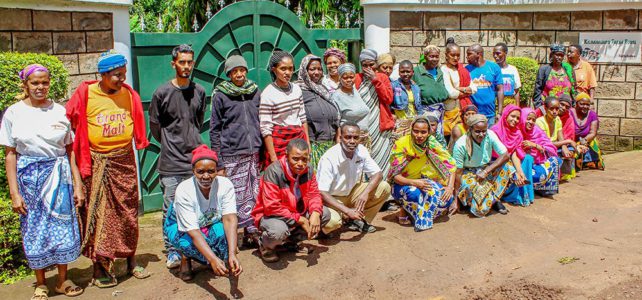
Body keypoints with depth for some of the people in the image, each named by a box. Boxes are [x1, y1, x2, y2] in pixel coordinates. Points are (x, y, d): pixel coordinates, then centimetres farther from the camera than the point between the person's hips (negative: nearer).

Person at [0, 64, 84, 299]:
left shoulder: (59, 111, 2)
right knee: (34, 230, 6)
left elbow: (70, 150, 4)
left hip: (59, 175, 1)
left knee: (63, 227, 4)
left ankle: (63, 280, 21)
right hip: (29, 177, -1)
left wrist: (77, 185, 0)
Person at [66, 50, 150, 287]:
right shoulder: (85, 94, -8)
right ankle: (100, 267, 12)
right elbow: (69, 123, -2)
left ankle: (131, 261, 23)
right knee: (97, 214, 3)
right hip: (96, 163, -3)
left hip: (124, 161, 3)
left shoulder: (129, 94, 3)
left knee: (127, 212, 10)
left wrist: (140, 142, 9)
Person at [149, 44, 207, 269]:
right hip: (171, 161, -3)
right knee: (171, 209, 0)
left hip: (196, 158, 3)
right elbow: (155, 126, 6)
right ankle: (172, 251, 12)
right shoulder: (162, 93, -3)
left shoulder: (199, 91, 8)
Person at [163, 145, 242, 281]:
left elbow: (230, 219, -34)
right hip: (180, 225, -2)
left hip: (211, 225, 2)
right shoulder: (184, 190, -33)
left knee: (224, 233, -33)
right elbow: (193, 231, -38)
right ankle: (185, 257, 0)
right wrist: (213, 259, -52)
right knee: (189, 244, -36)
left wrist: (232, 254, -49)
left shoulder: (226, 185, -26)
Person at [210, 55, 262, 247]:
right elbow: (214, 129, 1)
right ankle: (230, 237, 2)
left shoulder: (255, 92, 12)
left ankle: (252, 233, 13)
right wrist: (218, 162, -4)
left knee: (255, 196, 3)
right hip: (232, 155, -3)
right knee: (236, 196, -6)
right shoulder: (220, 95, 1)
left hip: (254, 153, 4)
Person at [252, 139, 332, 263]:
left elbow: (313, 195, -2)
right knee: (279, 230, -39)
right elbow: (272, 207, -29)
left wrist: (315, 213, -26)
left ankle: (292, 240, 10)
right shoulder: (273, 172, -27)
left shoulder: (308, 171, -7)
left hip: (297, 212, 7)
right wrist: (300, 220, -25)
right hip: (269, 215, -7)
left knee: (325, 214, -8)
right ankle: (265, 245, 0)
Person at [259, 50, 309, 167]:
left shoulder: (296, 89, 7)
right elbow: (265, 129, -11)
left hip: (299, 138, 5)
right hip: (279, 142, -5)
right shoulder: (268, 94, -10)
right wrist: (273, 157, -13)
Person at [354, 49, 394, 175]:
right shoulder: (357, 79, 5)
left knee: (381, 158, -1)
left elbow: (389, 98, -3)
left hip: (381, 126, 1)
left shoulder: (382, 77, 10)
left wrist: (375, 79, -6)